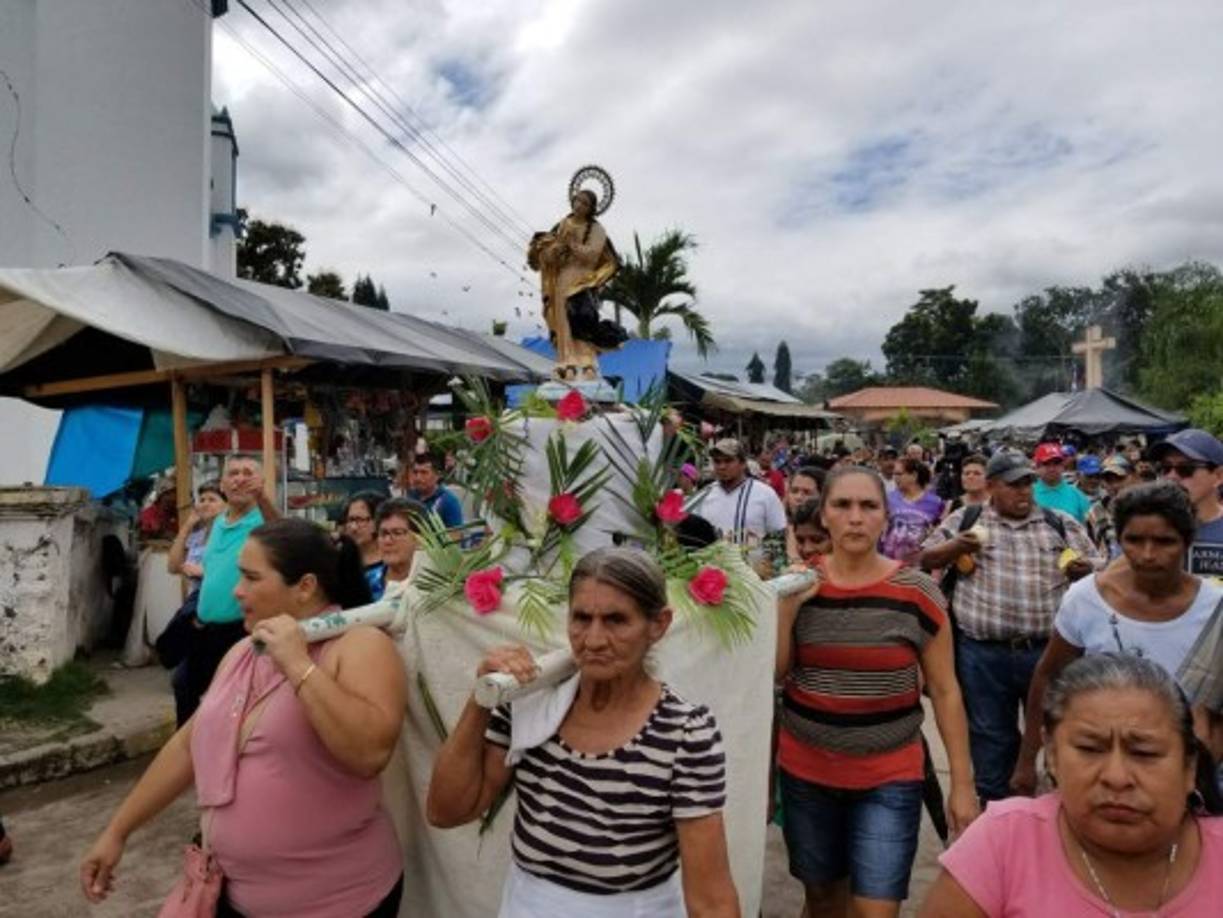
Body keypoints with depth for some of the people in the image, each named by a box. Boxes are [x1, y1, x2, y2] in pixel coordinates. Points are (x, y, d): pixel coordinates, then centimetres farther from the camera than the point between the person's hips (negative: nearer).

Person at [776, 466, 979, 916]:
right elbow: (773, 676, -2)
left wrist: (962, 783, -4)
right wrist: (786, 607, -14)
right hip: (805, 772, 3)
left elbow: (945, 691, -4)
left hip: (889, 777, -2)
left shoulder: (917, 592, -10)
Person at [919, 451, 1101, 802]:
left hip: (1049, 651, 1)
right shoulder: (965, 520, 5)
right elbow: (927, 559, 7)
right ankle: (995, 804, 28)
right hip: (983, 654, -1)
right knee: (991, 734, 12)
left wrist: (1086, 569, -10)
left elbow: (1096, 567, 13)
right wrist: (956, 546, -12)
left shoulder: (1061, 523, 8)